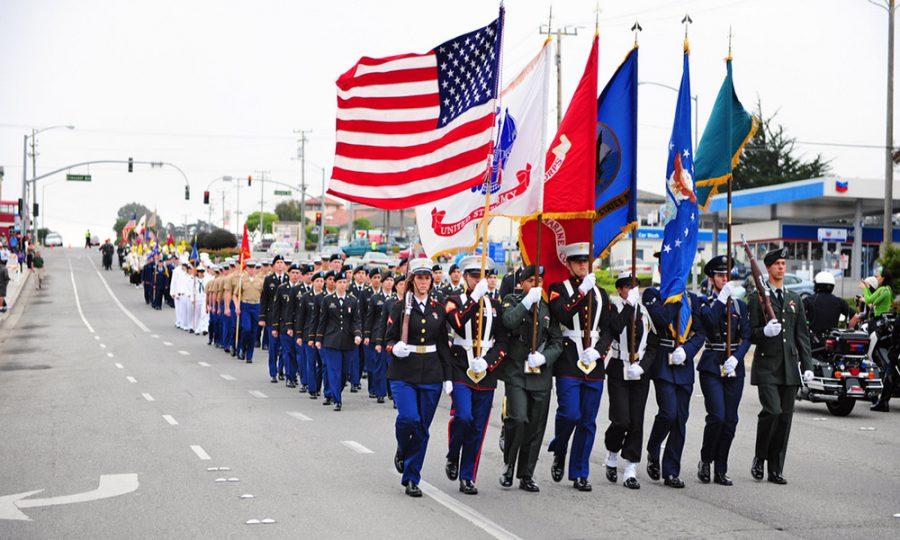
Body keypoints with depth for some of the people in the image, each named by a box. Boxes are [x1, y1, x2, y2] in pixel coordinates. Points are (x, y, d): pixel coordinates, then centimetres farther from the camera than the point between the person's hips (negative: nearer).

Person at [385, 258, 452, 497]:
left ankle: (411, 479, 13)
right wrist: (394, 348, -20)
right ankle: (402, 451, 12)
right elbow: (388, 338, 3)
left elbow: (443, 345, 12)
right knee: (408, 418, -22)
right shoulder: (400, 307, 1)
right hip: (404, 374, -3)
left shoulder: (438, 309, 9)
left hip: (431, 375, 3)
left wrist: (447, 377, 6)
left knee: (422, 428, 3)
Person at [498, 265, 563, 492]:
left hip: (541, 375, 3)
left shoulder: (548, 307, 10)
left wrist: (543, 357, -10)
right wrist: (527, 301, -23)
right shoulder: (512, 301, 4)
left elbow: (557, 342, 7)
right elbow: (508, 322, -18)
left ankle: (526, 476, 16)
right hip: (516, 373, -3)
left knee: (536, 427, 5)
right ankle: (508, 463, 4)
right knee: (518, 419, -18)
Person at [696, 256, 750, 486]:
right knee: (717, 416, -15)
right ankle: (705, 461, 5)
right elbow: (709, 320, -20)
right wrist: (721, 298, -16)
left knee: (730, 421, 2)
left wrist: (735, 358, -10)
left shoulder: (740, 306, 12)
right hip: (711, 368, -4)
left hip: (734, 369, 4)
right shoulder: (704, 304, 2)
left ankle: (721, 470, 10)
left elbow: (746, 338, 5)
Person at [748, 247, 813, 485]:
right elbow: (751, 334, -2)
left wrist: (807, 365, 7)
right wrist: (764, 332, -23)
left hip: (789, 367, 5)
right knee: (772, 411, -18)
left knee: (785, 417, 3)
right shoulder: (757, 298, 1)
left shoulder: (794, 299, 16)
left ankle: (776, 470, 9)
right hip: (766, 366, -4)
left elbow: (802, 335, 14)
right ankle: (759, 459, 4)